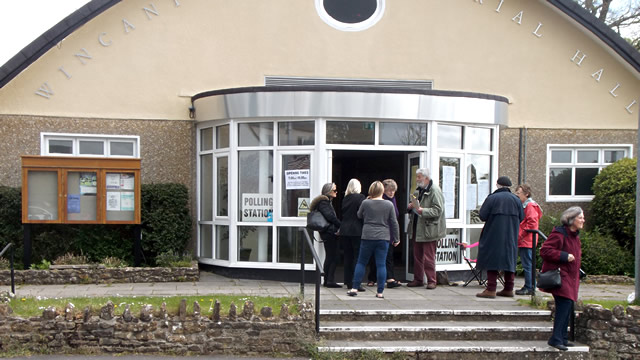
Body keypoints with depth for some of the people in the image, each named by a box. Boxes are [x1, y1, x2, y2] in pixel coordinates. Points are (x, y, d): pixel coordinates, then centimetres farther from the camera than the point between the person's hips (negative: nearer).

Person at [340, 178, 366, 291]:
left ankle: (348, 282, 16)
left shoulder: (345, 199, 8)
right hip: (357, 231, -5)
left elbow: (343, 214, 12)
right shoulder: (360, 197, -8)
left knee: (348, 256, 12)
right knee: (358, 256, -1)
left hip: (344, 231, 6)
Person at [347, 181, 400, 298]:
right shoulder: (389, 204, -1)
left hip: (367, 237, 0)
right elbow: (394, 223, 3)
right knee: (381, 264, 3)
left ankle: (355, 288, 9)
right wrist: (396, 238, 12)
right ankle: (380, 292, 4)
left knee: (361, 262, 11)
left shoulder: (365, 203, -4)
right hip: (383, 238, 1)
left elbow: (359, 216, 13)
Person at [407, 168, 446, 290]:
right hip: (417, 229, 8)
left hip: (429, 230, -8)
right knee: (417, 256, 12)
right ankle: (418, 279, 22)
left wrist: (422, 211, -28)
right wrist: (411, 206, 4)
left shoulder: (435, 191, -11)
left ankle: (431, 281, 8)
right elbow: (412, 204, 28)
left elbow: (438, 210, -18)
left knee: (428, 257, -3)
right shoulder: (418, 190, 16)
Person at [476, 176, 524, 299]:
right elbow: (521, 218, 6)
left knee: (492, 261, -2)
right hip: (511, 237, 4)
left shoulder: (492, 198, -8)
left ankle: (491, 289, -6)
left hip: (494, 235, -4)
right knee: (509, 260, 12)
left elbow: (482, 216, -10)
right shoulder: (516, 199, 5)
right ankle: (508, 289, 15)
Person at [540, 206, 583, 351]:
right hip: (559, 275, -10)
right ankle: (556, 338, -15)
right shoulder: (559, 234, -14)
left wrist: (577, 272, 21)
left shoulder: (575, 235, 16)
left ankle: (562, 338, 18)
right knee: (565, 303, -18)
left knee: (568, 306, 9)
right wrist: (564, 256, -22)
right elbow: (545, 250, -20)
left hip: (571, 276, 10)